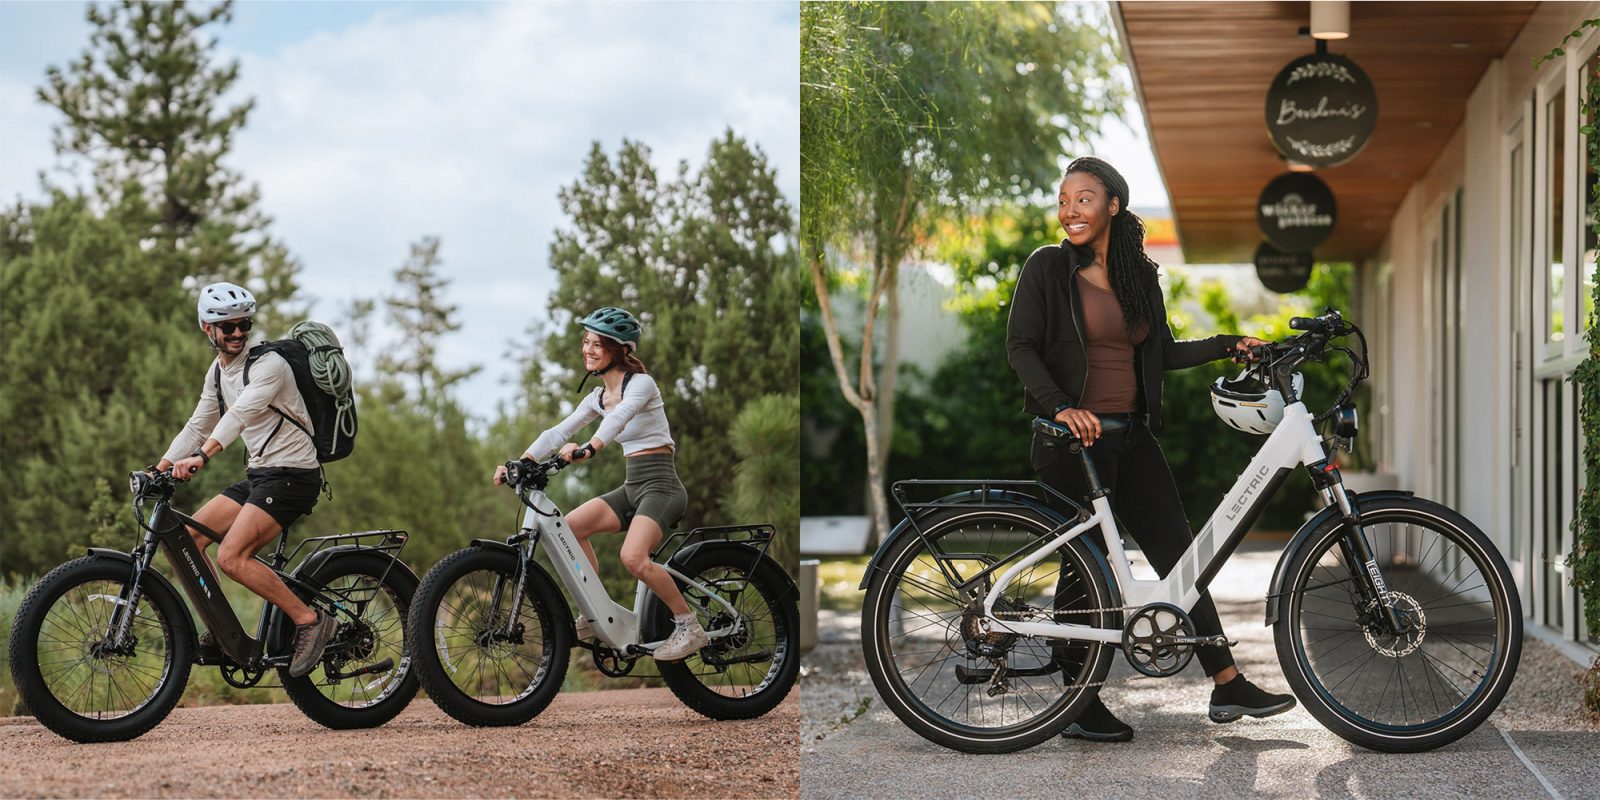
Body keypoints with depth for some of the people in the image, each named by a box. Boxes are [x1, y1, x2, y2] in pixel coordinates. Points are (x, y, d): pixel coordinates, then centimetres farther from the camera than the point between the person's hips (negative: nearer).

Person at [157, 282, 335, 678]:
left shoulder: (267, 364, -16)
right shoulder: (217, 371, 12)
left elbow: (240, 414, -31)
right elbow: (197, 425, 17)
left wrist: (201, 457, -44)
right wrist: (159, 468, 6)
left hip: (292, 474, -9)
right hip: (258, 474, 9)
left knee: (232, 557, -21)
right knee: (188, 536, 2)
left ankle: (311, 620, -13)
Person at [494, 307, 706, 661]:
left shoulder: (640, 383, -11)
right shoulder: (598, 396, 12)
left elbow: (619, 416, -32)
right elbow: (559, 431, 6)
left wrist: (590, 447, -50)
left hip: (661, 485, -8)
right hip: (633, 486, 8)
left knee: (633, 557, -28)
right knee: (571, 526, -6)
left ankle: (690, 626, -13)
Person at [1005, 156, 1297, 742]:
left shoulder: (1138, 275, 12)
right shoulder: (1048, 267, -5)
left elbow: (1163, 352, 18)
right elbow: (1020, 347, -11)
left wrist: (1228, 346, 9)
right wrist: (1060, 406, -24)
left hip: (1132, 439, 6)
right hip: (1074, 438, -6)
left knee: (1179, 555, 5)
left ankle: (1229, 686, 10)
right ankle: (1081, 705, 9)